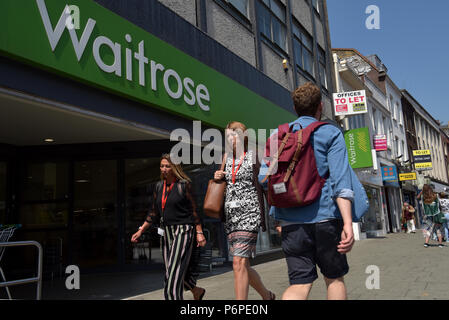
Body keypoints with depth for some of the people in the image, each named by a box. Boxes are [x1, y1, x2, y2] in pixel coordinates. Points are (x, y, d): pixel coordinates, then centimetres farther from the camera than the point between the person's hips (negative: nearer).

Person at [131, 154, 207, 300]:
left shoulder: (184, 185, -8)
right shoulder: (159, 186, 9)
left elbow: (193, 210, -7)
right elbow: (154, 212, 15)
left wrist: (199, 232, -11)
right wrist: (141, 231, 12)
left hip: (183, 230, -7)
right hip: (167, 232, 7)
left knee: (175, 270, -12)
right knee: (171, 269, 14)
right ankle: (196, 290, 36)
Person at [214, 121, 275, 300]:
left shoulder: (254, 157, 1)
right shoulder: (228, 160, 16)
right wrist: (218, 178, 5)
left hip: (249, 213, -6)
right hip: (231, 215, 6)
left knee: (239, 262, -16)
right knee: (242, 265, 9)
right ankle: (267, 295, 32)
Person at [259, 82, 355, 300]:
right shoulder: (330, 134, 1)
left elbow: (264, 178, 7)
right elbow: (340, 180, -11)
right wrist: (347, 223, -16)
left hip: (291, 221, 3)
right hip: (325, 217, -2)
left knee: (300, 284, 4)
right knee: (334, 278, 16)